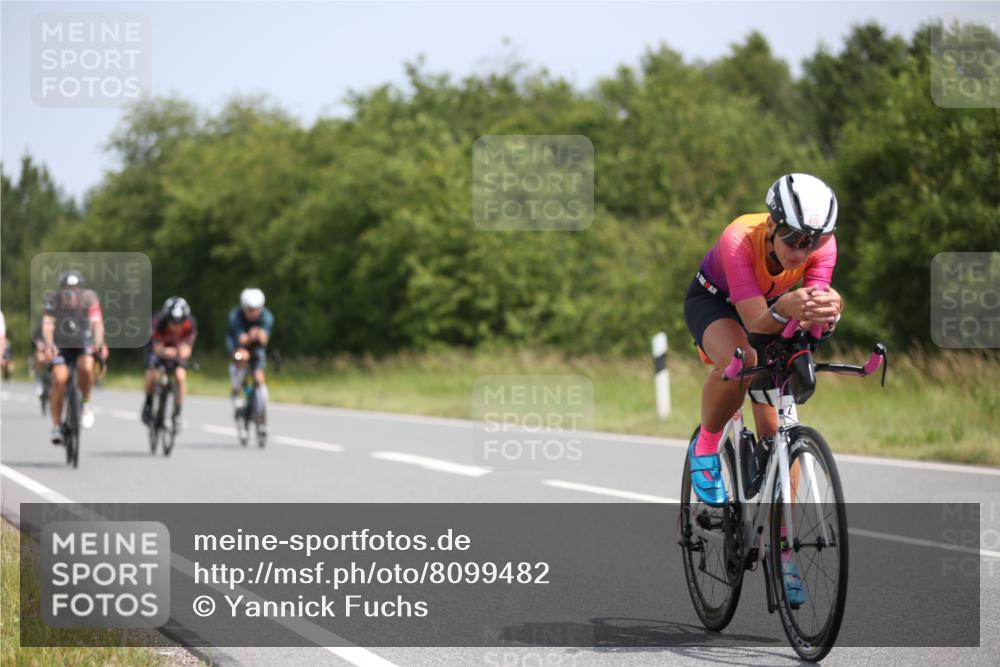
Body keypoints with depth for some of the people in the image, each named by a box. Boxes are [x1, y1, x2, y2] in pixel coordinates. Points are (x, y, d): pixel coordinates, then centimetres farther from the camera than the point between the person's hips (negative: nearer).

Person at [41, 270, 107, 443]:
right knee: (59, 379, -21)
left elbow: (97, 322, -27)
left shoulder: (89, 298, -17)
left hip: (83, 345, 0)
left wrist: (99, 342, -47)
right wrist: (49, 344, -49)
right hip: (60, 346, 0)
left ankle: (85, 404, -5)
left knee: (86, 367, -31)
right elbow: (47, 325, -30)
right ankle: (56, 427, -11)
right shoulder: (54, 300, -19)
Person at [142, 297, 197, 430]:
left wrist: (183, 351, -57)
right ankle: (148, 403, 9)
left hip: (179, 348, 1)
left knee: (180, 376, -21)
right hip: (160, 347, -1)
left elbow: (186, 349, -33)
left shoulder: (190, 324, -33)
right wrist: (166, 352, -58)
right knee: (152, 375, -21)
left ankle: (177, 413, -5)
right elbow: (157, 348, -36)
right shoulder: (159, 322, -37)